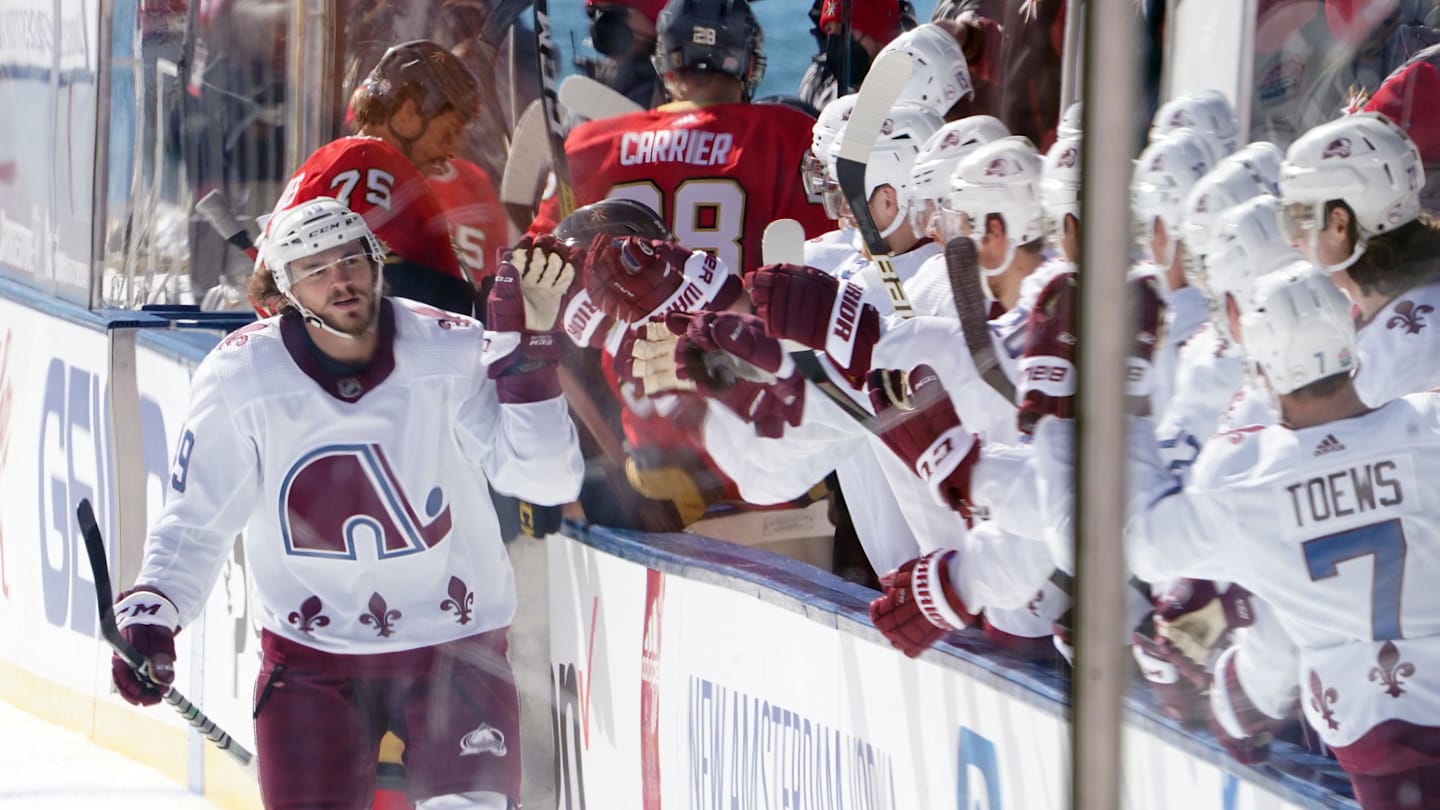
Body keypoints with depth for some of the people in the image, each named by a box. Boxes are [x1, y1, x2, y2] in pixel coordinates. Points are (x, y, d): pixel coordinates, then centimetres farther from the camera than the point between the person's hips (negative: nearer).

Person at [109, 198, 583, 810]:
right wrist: (150, 614, -18)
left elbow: (544, 479, -20)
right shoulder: (241, 378, -10)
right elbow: (195, 520, -3)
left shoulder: (451, 352, -12)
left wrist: (528, 347, -30)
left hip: (453, 648, 0)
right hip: (311, 658, 1)